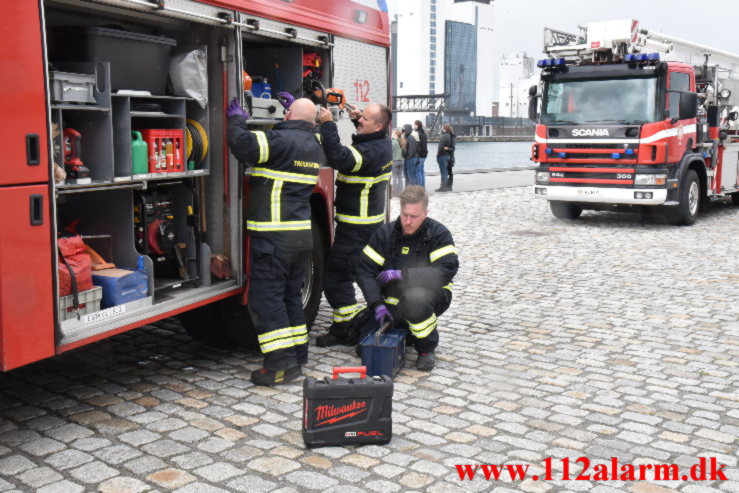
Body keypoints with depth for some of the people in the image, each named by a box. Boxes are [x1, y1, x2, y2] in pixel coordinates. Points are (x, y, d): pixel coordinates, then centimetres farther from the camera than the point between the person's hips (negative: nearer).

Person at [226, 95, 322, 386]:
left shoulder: (281, 140, -12)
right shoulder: (314, 145, 14)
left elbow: (242, 144, -21)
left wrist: (236, 119, -2)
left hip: (273, 235, -8)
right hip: (303, 234, 8)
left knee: (265, 298, -4)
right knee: (291, 295, 18)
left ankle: (282, 364, -6)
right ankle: (298, 355, 24)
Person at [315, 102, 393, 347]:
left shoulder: (371, 151, -23)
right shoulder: (383, 143, 8)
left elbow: (339, 158, -38)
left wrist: (328, 124, -31)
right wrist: (357, 118, 14)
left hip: (356, 227, -11)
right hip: (371, 222, 11)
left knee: (337, 275, -5)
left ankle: (344, 329, 2)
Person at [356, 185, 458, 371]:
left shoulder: (438, 234, -9)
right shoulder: (385, 233, -1)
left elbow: (446, 271, -22)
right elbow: (365, 271, -5)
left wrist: (402, 274, -25)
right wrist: (377, 304, -20)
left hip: (431, 299, -4)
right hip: (392, 303, 4)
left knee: (415, 297, -39)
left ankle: (427, 348, -12)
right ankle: (406, 334, 20)